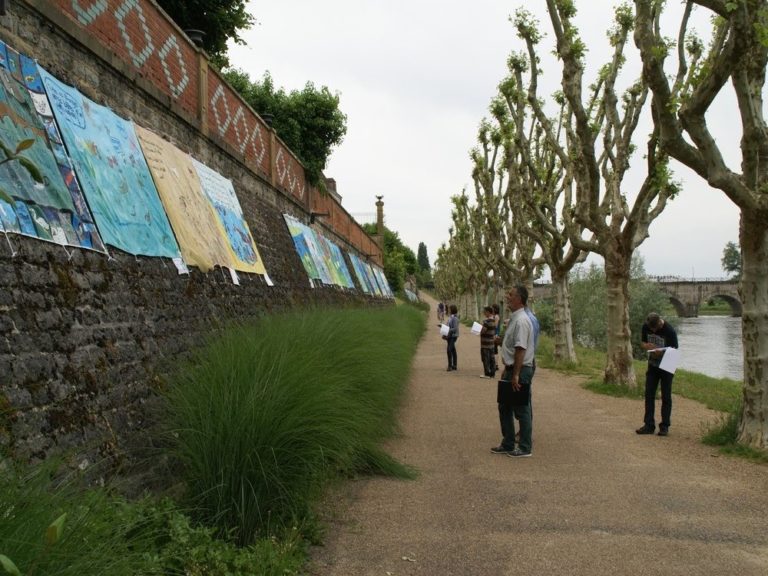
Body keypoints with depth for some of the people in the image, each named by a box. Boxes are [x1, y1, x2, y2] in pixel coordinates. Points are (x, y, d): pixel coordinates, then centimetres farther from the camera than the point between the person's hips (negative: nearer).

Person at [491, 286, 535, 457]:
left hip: (520, 371, -10)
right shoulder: (514, 319, 12)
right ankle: (508, 444, 28)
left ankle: (525, 448, 13)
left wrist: (516, 375, -24)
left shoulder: (521, 321, -20)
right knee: (504, 408, 17)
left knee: (521, 410, 1)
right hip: (511, 369, 10)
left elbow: (520, 349, -24)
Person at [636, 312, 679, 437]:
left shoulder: (670, 331, -21)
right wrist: (648, 346, -18)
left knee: (666, 397, 1)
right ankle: (649, 425, 7)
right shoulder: (646, 327, -6)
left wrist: (661, 352, -34)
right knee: (649, 395, 2)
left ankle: (664, 426, 8)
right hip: (652, 365, 5)